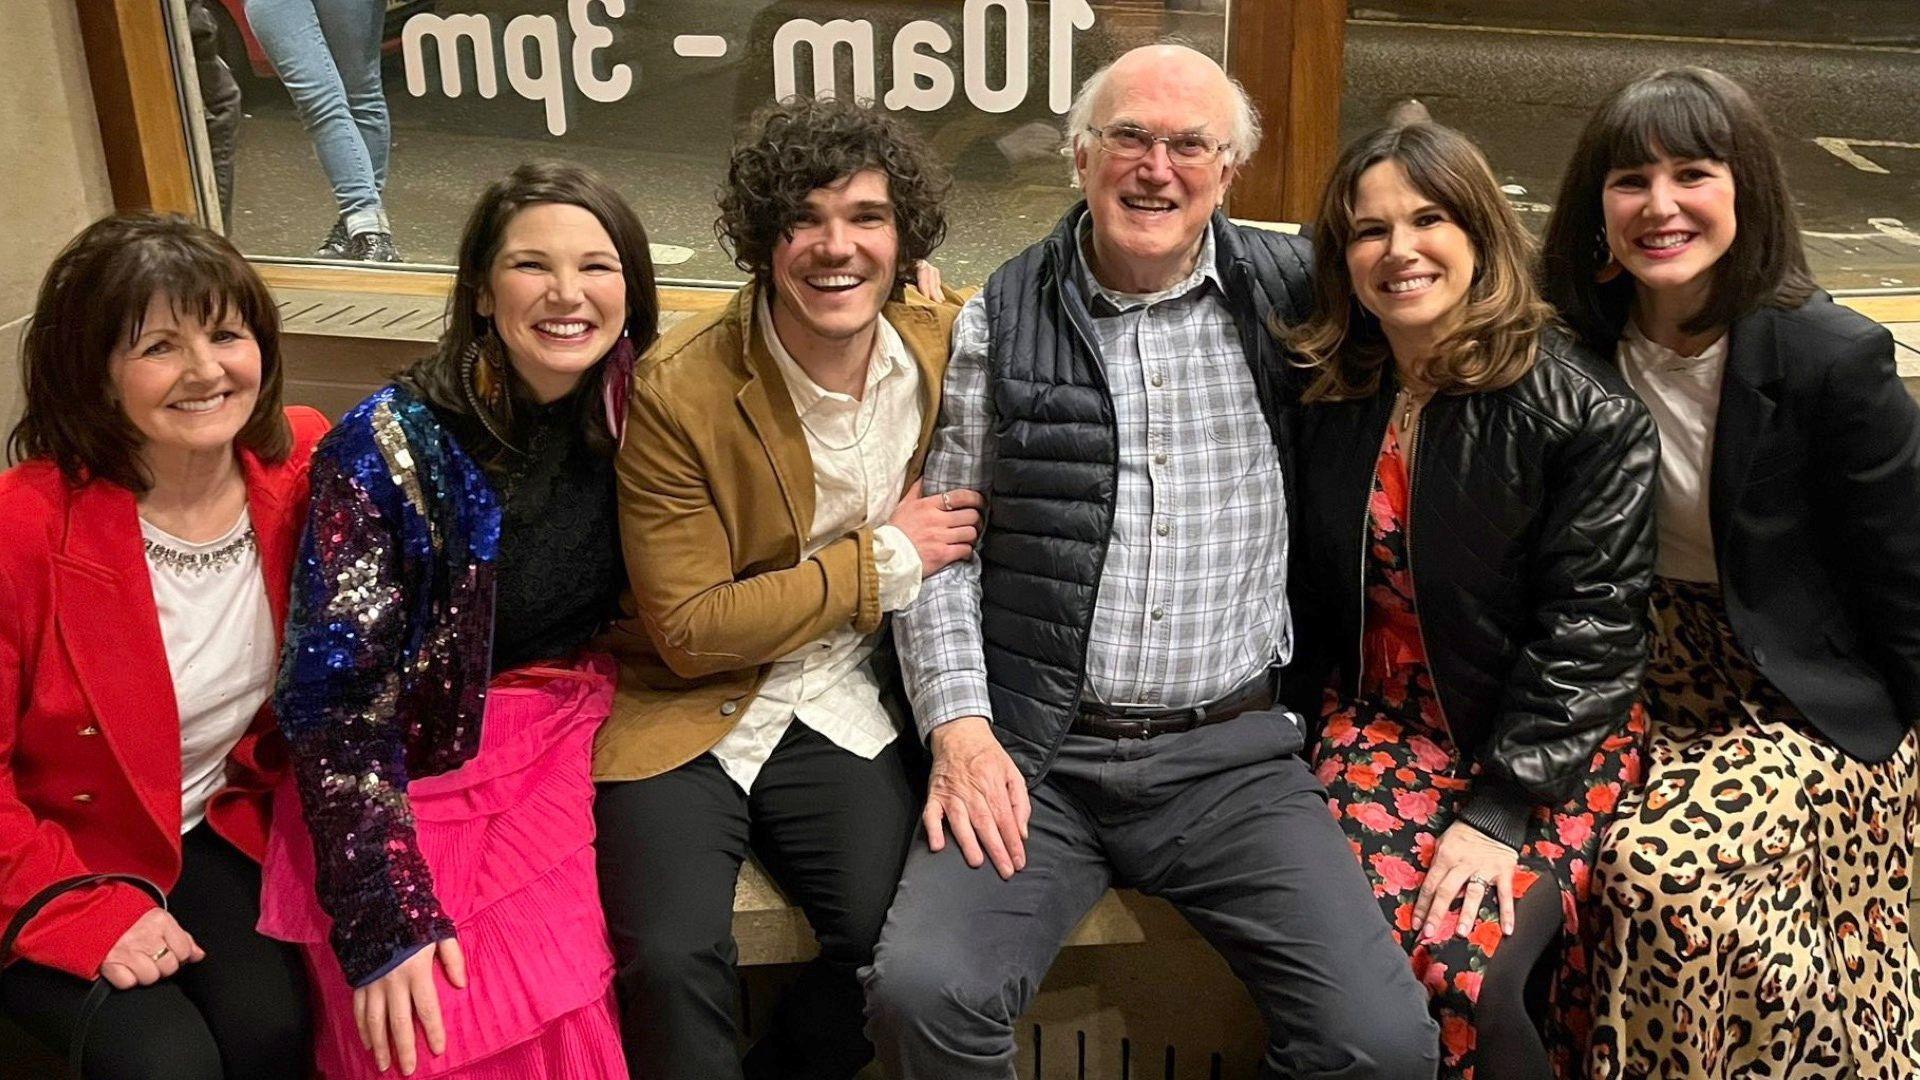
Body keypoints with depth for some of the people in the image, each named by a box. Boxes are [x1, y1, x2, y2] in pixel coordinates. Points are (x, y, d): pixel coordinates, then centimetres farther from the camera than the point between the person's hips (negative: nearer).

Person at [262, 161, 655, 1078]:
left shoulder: (634, 412, -2)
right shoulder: (389, 445, -14)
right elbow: (335, 696, -14)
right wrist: (386, 919, -22)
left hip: (564, 743, 3)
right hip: (410, 767, -3)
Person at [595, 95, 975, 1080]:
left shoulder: (948, 344, -1)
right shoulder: (677, 389, -13)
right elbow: (689, 631, -11)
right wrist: (884, 561, -12)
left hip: (847, 707, 3)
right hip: (690, 714, -3)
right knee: (673, 962, -25)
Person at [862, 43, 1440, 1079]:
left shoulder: (1285, 292, 5)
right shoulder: (1000, 319, 5)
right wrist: (960, 727, -6)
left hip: (1231, 753, 1)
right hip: (1033, 757, 0)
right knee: (921, 992, -24)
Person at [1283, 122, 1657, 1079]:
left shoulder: (1589, 412, -11)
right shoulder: (1329, 395, 3)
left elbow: (1589, 625, -13)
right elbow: (1306, 586, 12)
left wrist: (1497, 812, -17)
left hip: (1550, 747, -3)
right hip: (1379, 725, 3)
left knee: (1464, 974, -24)